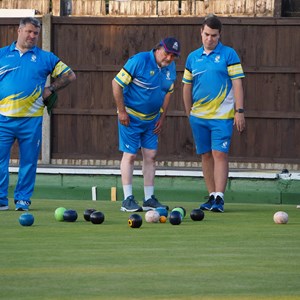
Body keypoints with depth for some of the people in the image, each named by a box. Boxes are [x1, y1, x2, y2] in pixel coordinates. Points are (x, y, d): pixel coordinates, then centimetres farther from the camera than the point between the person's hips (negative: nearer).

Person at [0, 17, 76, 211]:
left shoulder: (45, 58, 11)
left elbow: (69, 75, 16)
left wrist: (50, 90, 6)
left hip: (31, 119, 0)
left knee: (29, 161, 2)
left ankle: (23, 199, 11)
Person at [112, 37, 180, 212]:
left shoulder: (171, 68, 1)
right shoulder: (139, 61, -19)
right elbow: (117, 83, -17)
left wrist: (162, 117, 9)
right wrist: (122, 111, -16)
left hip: (152, 118, 6)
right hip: (131, 117, -6)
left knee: (151, 155, 5)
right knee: (130, 155, -5)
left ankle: (149, 199, 11)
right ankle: (128, 199, -1)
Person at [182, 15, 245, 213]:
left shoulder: (229, 55, -2)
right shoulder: (193, 57, 11)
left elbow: (237, 83, -5)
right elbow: (187, 86, 17)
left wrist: (239, 111, -11)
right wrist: (189, 113, 16)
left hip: (222, 115, -4)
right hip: (198, 115, 4)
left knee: (220, 154, -10)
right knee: (206, 156, 7)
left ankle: (219, 198, -12)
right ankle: (212, 196, 14)